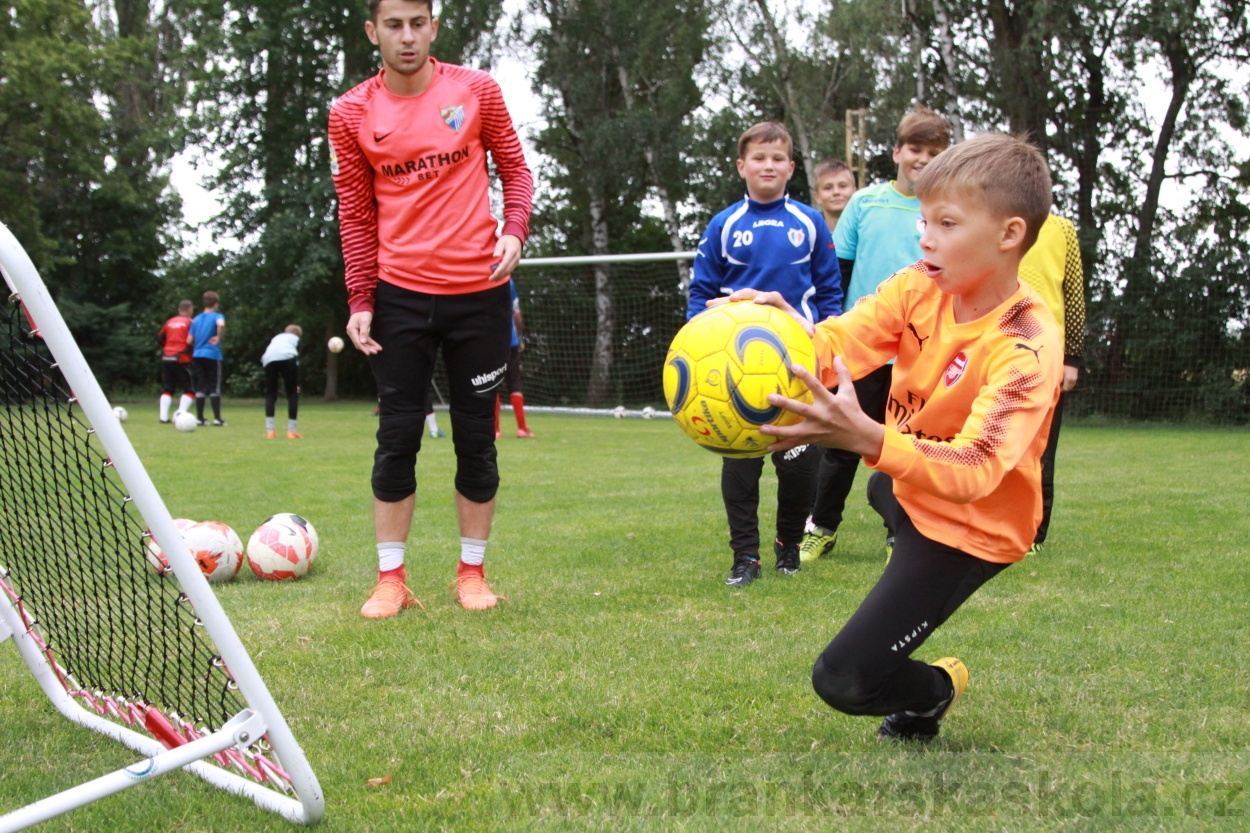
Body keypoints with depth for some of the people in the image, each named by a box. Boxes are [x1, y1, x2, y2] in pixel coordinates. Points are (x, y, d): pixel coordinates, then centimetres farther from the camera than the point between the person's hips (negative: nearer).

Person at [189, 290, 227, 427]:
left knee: (200, 387, 8)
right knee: (214, 388, -1)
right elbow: (221, 324, -30)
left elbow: (190, 340, 8)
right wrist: (219, 338, -15)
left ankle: (200, 418, 6)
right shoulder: (217, 316, -4)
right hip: (212, 355, -5)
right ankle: (217, 418, -3)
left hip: (197, 356, 5)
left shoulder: (196, 319, 12)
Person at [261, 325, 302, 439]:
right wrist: (297, 384, 11)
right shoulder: (295, 339, 29)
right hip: (287, 357, -3)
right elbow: (297, 359, 12)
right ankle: (291, 431, 3)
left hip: (269, 359, 3)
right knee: (293, 394, 9)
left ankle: (269, 431, 4)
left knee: (270, 394, 14)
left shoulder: (276, 338, 39)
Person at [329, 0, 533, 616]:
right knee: (397, 437, 1)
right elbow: (355, 214, 5)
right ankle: (391, 579, 10)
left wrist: (513, 232, -9)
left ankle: (472, 573, 18)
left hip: (478, 290, 0)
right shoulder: (351, 114, 2)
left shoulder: (476, 90, 1)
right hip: (399, 295, 0)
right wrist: (360, 300, -2)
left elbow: (514, 169, 9)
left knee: (476, 437, 6)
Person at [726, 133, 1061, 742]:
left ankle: (935, 691, 18)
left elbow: (973, 471, -43)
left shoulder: (1026, 347, -32)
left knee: (843, 681, -11)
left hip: (965, 529, -8)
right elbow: (836, 344, -24)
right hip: (902, 484, 8)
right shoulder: (919, 287, -12)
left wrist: (865, 438, -58)